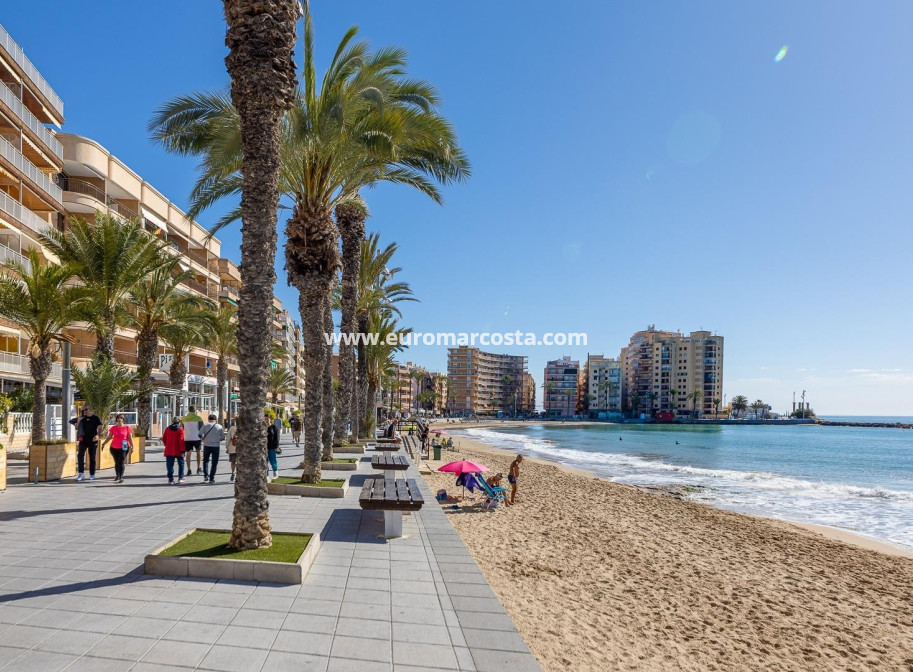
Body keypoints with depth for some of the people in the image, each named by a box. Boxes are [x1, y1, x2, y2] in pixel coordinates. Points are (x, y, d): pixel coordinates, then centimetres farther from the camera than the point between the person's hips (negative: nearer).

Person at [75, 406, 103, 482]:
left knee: (92, 458, 5)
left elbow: (100, 428, -4)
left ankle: (92, 475, 12)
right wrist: (78, 421, -8)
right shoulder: (82, 418, 9)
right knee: (80, 455, -12)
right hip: (83, 440, 2)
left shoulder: (96, 418, 2)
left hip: (93, 440, -2)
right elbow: (76, 428, 10)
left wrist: (97, 435, -21)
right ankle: (81, 473, -8)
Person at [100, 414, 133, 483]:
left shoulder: (127, 427, -2)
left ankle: (121, 477, -7)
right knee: (116, 463, 13)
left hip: (123, 448, -3)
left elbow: (130, 438, -2)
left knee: (121, 463, -9)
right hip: (114, 448, 3)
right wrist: (103, 444, 4)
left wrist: (132, 446, -7)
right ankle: (117, 476, 30)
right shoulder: (113, 428, 4)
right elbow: (109, 437, 10)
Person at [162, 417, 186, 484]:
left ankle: (170, 479, 3)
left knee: (170, 465, 6)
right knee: (181, 464, 13)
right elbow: (181, 440, -15)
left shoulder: (167, 429, 4)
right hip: (178, 451, -3)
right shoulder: (180, 429, -9)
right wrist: (183, 450, -12)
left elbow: (164, 439, 9)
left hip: (169, 451, 3)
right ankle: (180, 478, 12)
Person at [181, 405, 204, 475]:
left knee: (188, 453, 6)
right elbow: (201, 429, -7)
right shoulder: (198, 418, -6)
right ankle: (198, 468, 16)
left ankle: (189, 469, 0)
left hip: (187, 438, 2)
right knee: (198, 452, 14)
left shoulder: (184, 418, 5)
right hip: (196, 438, -2)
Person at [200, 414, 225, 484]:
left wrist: (203, 439, 11)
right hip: (216, 446, 0)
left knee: (205, 461, 20)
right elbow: (223, 438, 1)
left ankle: (206, 475, 9)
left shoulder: (205, 425, -1)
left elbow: (200, 435, -9)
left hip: (207, 446, 0)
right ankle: (211, 478, 4)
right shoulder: (219, 427, 0)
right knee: (214, 463, 7)